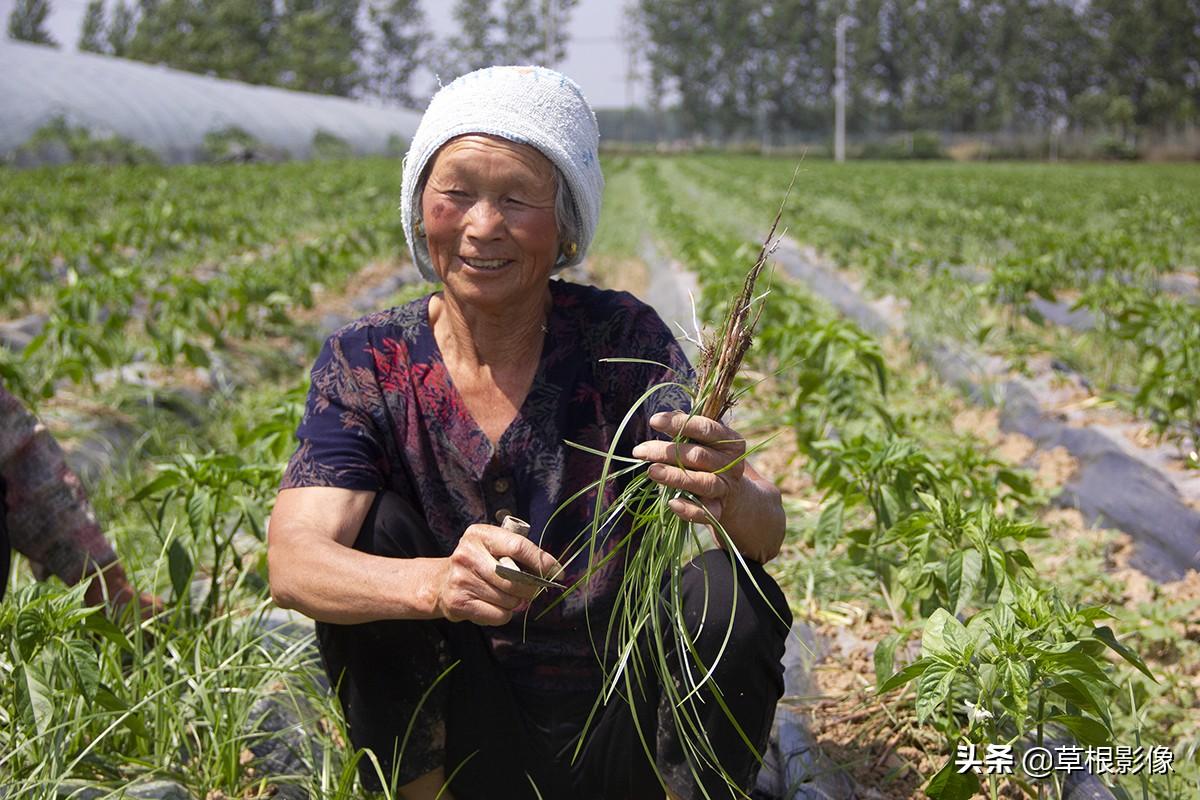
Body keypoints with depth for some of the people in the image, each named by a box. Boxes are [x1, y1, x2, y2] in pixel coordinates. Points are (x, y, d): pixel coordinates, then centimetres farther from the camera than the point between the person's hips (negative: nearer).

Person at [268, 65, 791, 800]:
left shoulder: (622, 338, -9)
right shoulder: (367, 365, -7)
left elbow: (769, 535, -18)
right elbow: (293, 561, -22)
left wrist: (731, 498, -43)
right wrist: (435, 583, -43)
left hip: (625, 738, 0)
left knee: (729, 586, -27)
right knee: (377, 529, -21)